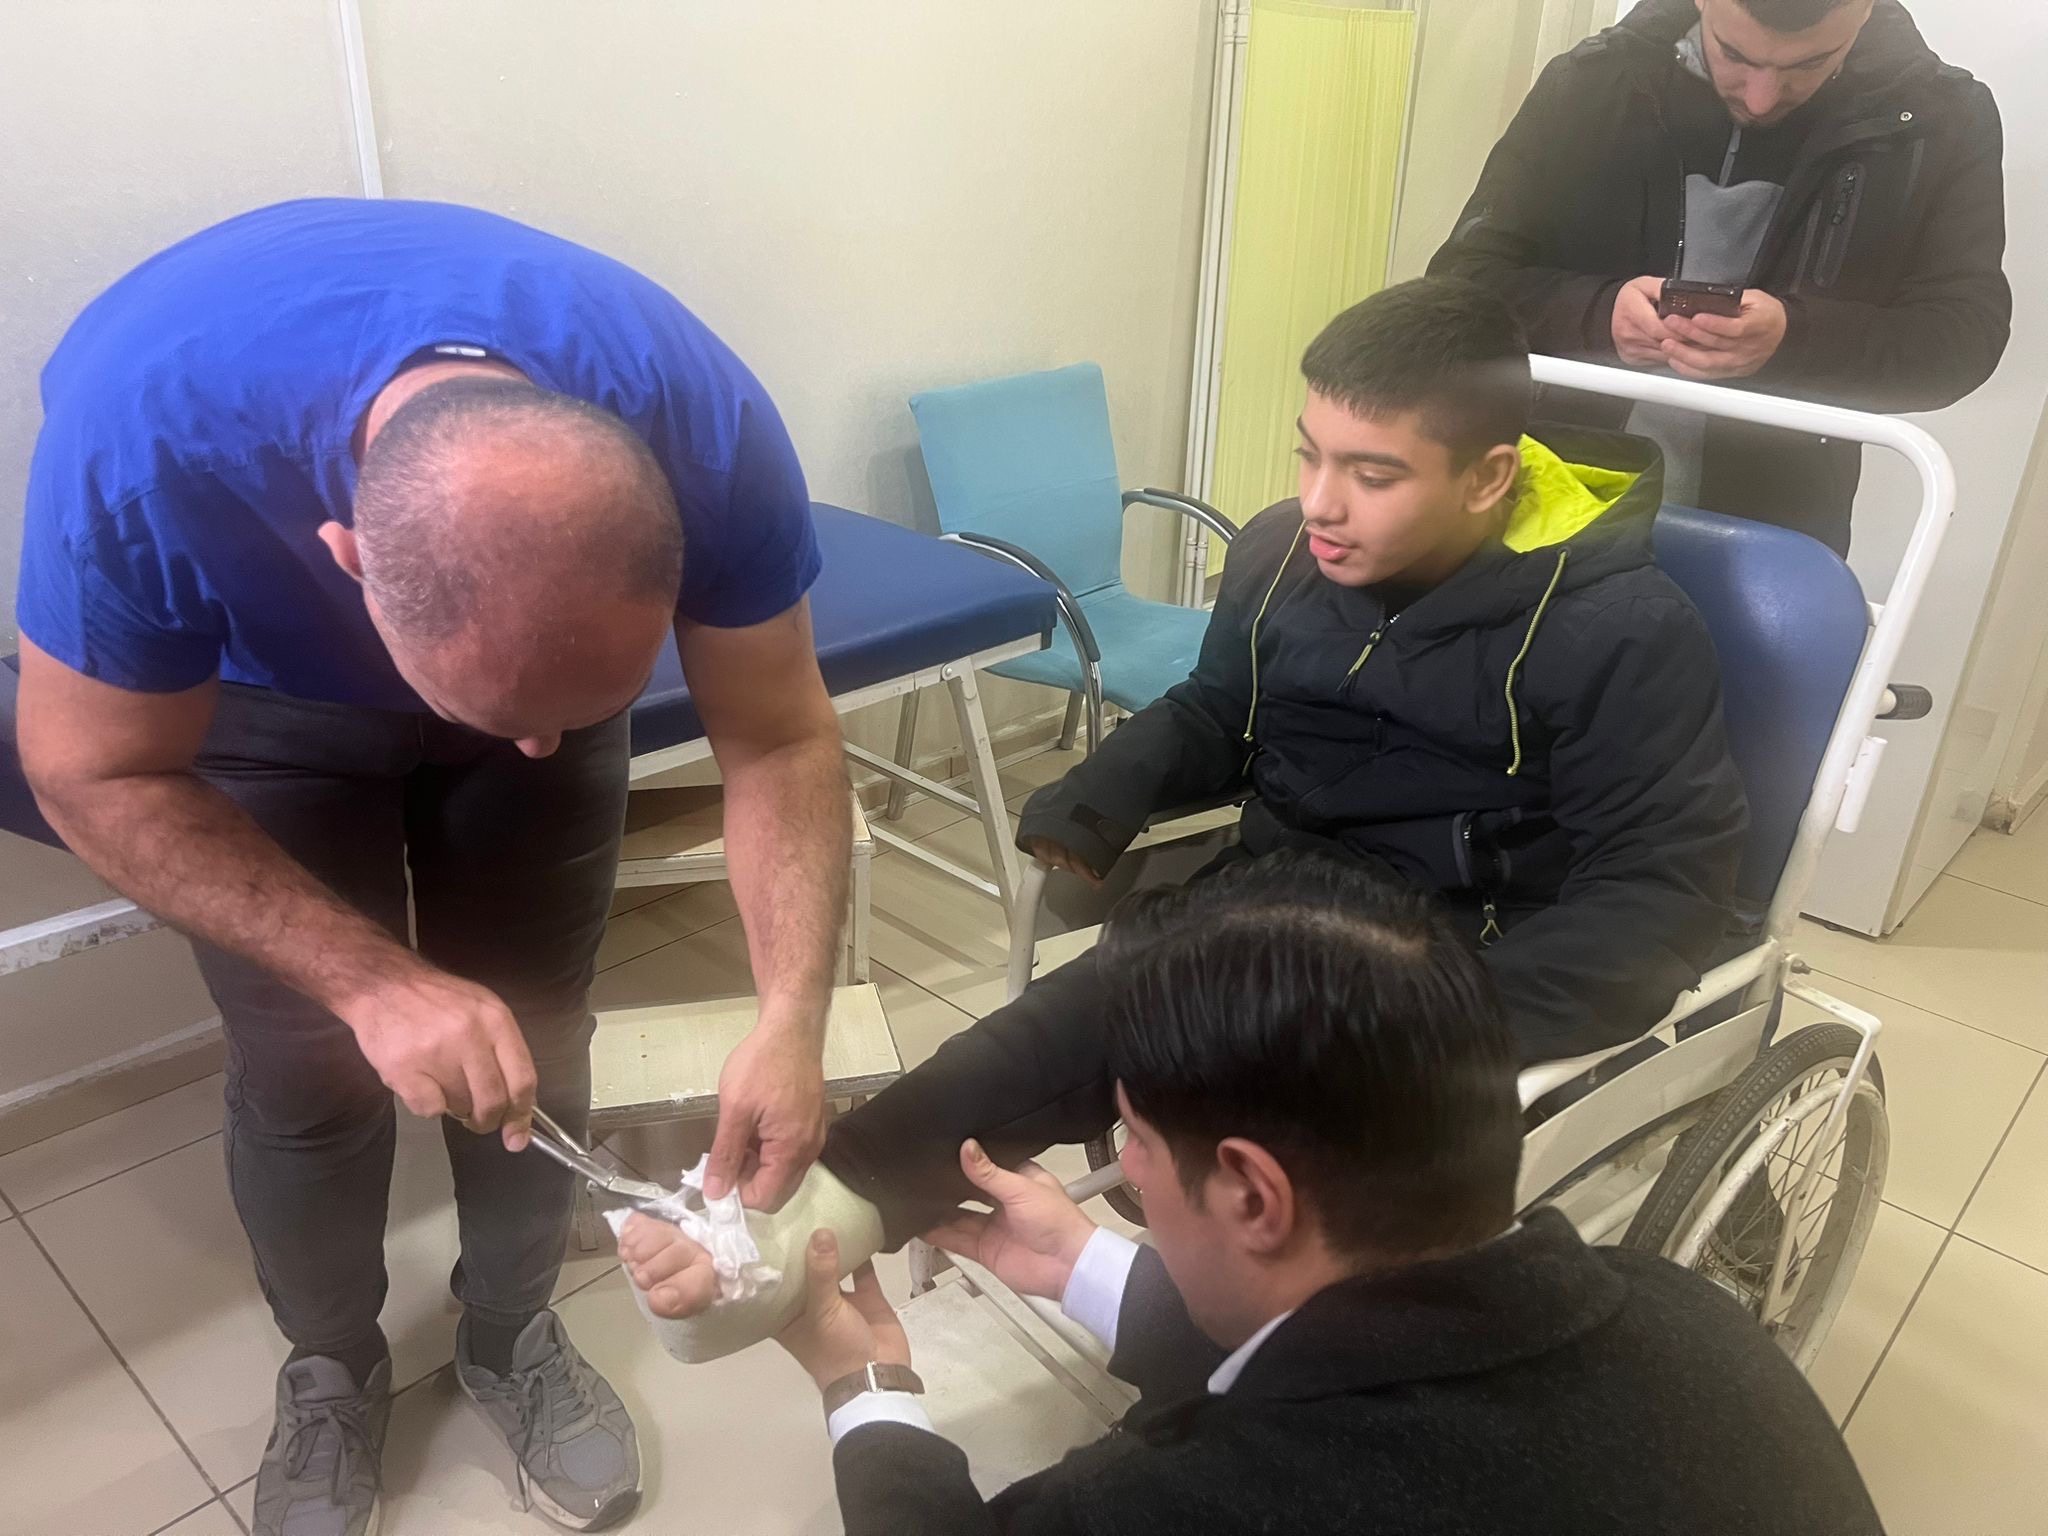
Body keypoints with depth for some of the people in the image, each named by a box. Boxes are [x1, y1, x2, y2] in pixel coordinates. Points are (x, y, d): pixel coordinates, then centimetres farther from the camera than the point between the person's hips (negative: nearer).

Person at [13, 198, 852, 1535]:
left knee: (534, 1035, 5)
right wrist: (374, 979, -35)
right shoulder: (143, 428, -41)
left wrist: (792, 1023, -36)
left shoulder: (703, 425, -37)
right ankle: (331, 1367, 31)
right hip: (261, 693, -1)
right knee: (307, 1066, 0)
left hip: (550, 642, 2)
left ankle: (513, 1333, 33)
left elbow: (780, 740, -25)